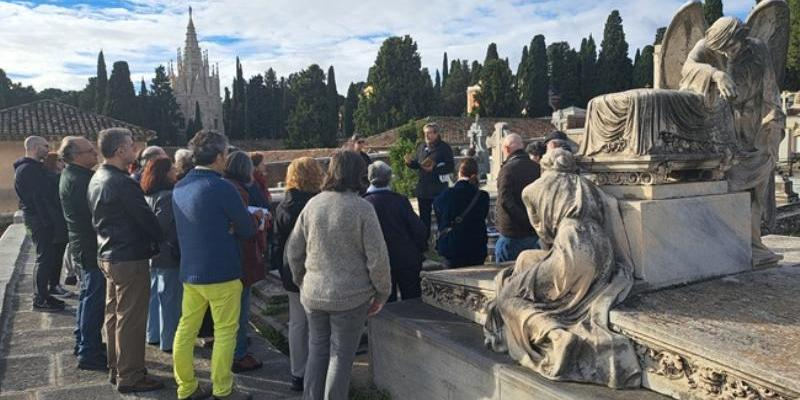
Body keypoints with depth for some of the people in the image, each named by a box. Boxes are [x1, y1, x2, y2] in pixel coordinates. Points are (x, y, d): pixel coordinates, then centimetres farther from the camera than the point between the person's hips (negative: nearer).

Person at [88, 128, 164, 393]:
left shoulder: (97, 179, 9)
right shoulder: (122, 183, -22)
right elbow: (146, 218, -18)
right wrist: (160, 242, -2)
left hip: (108, 256, 10)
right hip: (130, 259, -10)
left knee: (114, 315, 18)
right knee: (131, 320, 0)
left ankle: (116, 368, 31)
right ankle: (129, 377, 10)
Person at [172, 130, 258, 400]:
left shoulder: (179, 188, 6)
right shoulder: (221, 188, -18)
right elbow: (248, 230, -11)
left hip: (189, 271, 7)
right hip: (221, 272, -7)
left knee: (186, 329, 13)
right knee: (225, 332, 5)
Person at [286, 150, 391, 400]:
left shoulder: (312, 204, 0)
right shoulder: (362, 208, -13)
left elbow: (293, 250, 6)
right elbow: (377, 257, -13)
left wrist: (301, 281, 20)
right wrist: (381, 293, -1)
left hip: (313, 295, 4)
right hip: (351, 296, -4)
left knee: (317, 351, 19)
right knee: (341, 356, 9)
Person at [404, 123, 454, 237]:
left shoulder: (444, 148, -7)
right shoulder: (421, 147, 12)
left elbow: (450, 167, -13)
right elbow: (416, 164, 17)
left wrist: (434, 169, -25)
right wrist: (410, 162, -6)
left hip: (438, 189, -6)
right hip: (422, 188, 6)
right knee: (424, 217, 14)